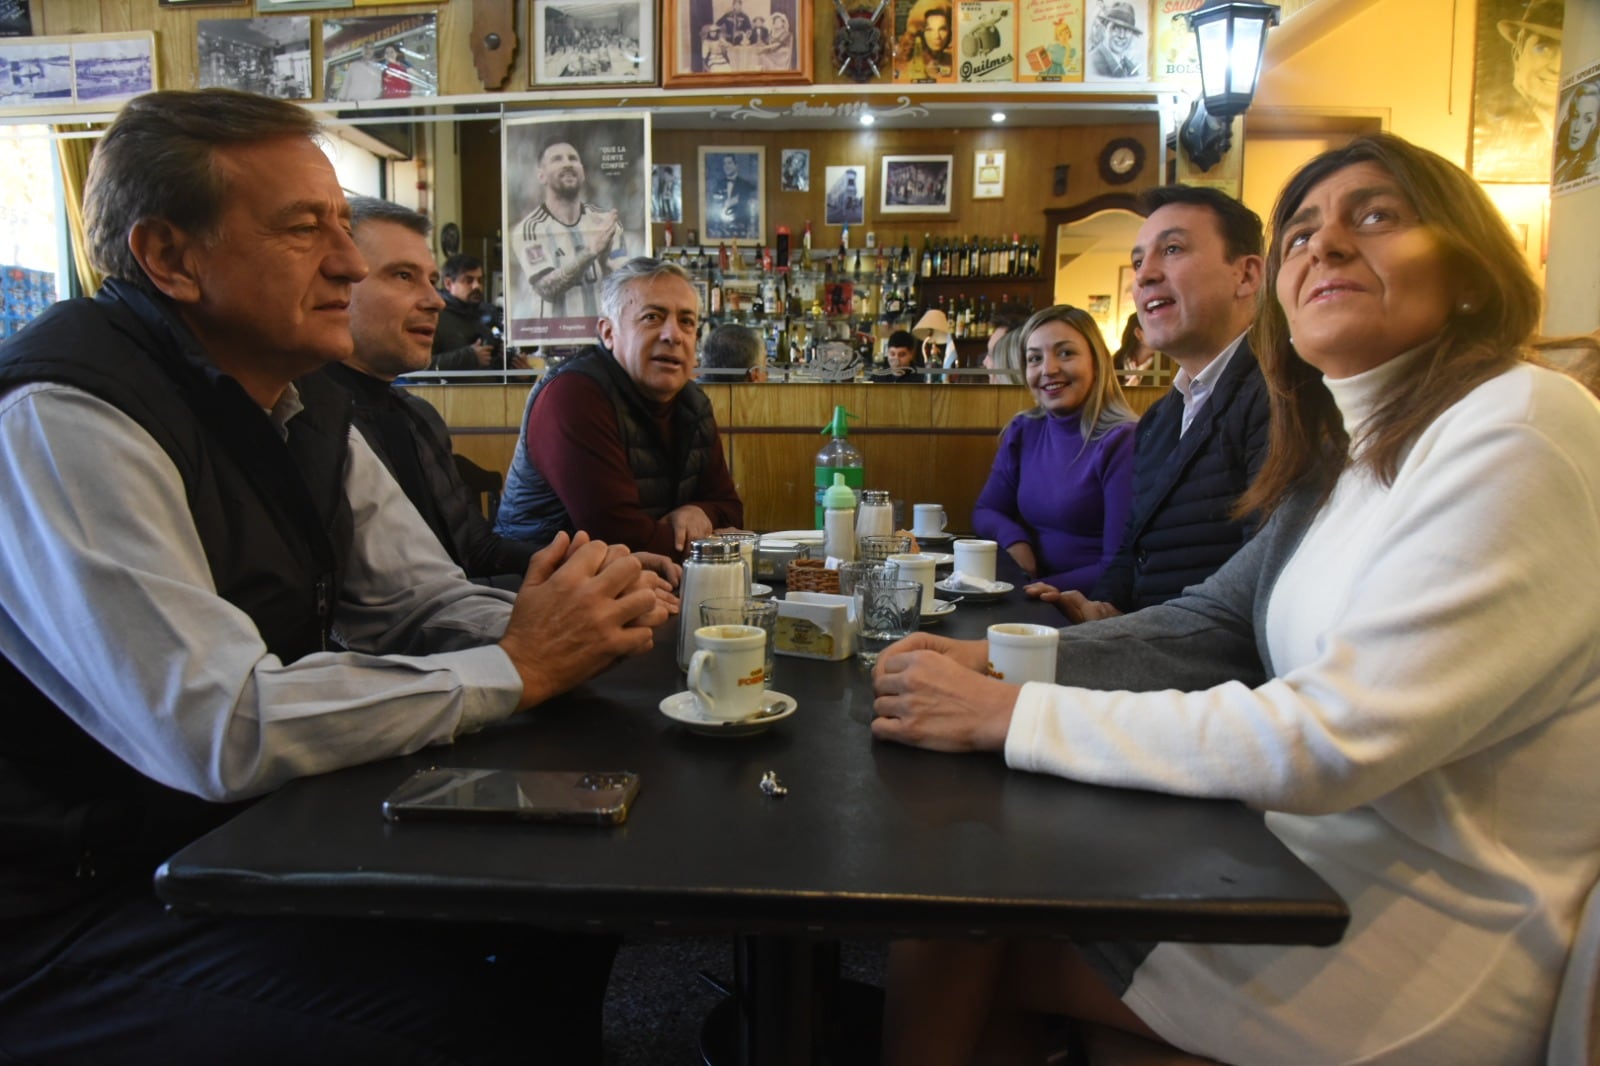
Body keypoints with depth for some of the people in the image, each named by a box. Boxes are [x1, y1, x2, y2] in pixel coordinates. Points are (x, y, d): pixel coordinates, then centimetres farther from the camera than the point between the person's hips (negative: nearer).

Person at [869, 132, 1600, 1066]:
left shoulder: (1521, 436, -20)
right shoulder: (1345, 450, 8)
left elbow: (1328, 746, -28)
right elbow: (1212, 622, 7)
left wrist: (1009, 716, -24)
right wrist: (996, 660, -7)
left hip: (1419, 939, -7)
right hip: (1324, 860, 8)